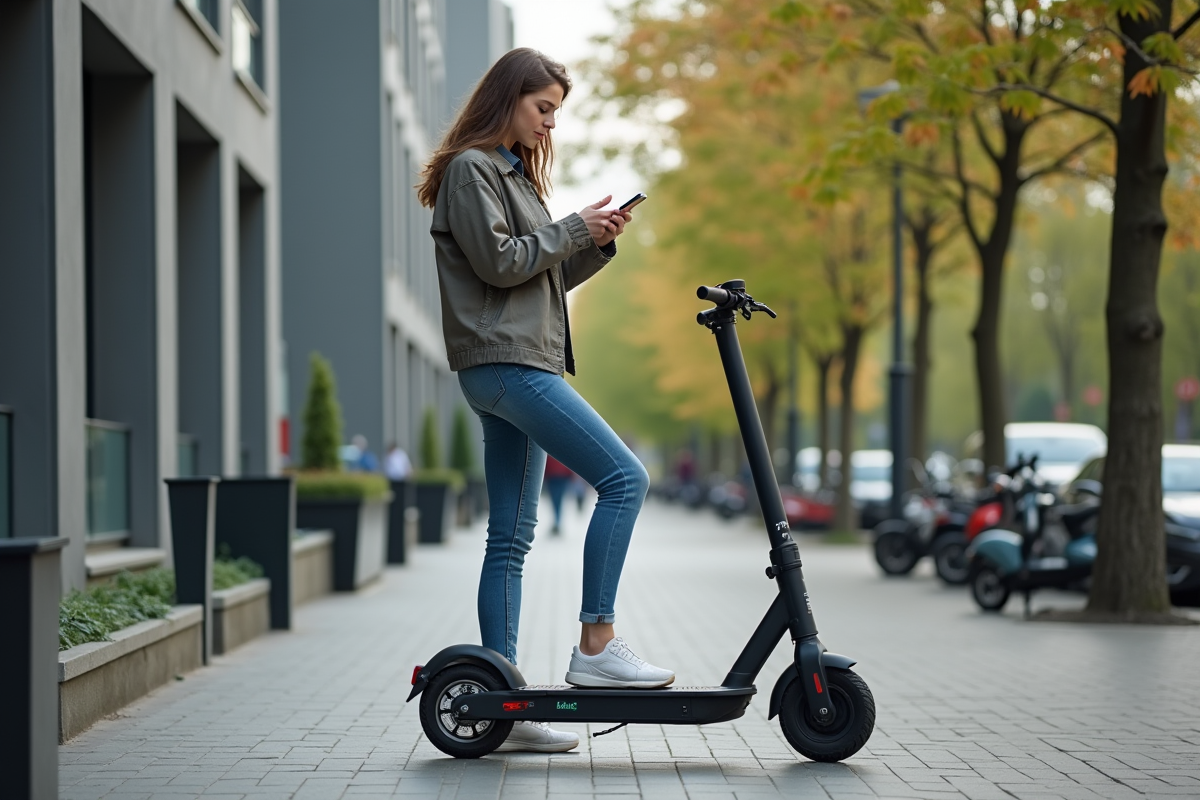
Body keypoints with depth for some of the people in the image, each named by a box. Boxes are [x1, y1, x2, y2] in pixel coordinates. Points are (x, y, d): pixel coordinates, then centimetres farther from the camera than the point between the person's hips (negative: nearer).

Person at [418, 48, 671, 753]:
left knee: (512, 537, 5)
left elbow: (545, 276, 23)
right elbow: (498, 262, -13)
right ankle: (596, 646, -16)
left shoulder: (514, 173, 26)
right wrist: (574, 229, -6)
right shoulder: (469, 169, -3)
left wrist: (599, 243, 9)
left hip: (520, 365, 10)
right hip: (502, 359, -10)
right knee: (624, 476, -17)